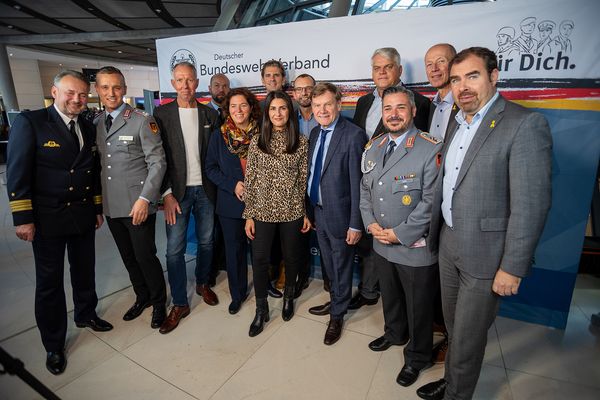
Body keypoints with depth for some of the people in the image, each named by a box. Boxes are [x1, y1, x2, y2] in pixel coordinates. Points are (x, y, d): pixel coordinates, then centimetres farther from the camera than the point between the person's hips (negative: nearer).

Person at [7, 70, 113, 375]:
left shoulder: (88, 129, 8)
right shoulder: (29, 122, -9)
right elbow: (17, 172, -11)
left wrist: (98, 209, 14)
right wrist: (22, 218, -14)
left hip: (84, 216, 5)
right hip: (47, 220, -5)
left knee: (84, 271, 19)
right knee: (49, 282, 8)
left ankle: (85, 315, 43)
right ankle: (53, 345, 25)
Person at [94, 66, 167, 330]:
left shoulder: (142, 121, -8)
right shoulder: (96, 123, 10)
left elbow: (157, 162, -11)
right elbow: (99, 163, 14)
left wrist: (144, 199, -18)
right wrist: (97, 200, 9)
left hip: (138, 205, -6)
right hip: (111, 205, 6)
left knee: (145, 256, 2)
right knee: (128, 258, 17)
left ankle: (159, 302, 25)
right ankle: (142, 297, 37)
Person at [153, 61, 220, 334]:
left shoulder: (210, 114, 5)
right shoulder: (162, 114, -1)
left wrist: (216, 186, -2)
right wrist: (167, 194, -10)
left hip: (205, 189, 2)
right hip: (177, 190, -2)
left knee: (206, 241, 13)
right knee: (175, 249, 1)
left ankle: (202, 283, 37)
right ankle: (179, 304, 16)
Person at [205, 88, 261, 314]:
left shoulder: (261, 134, -2)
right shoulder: (219, 135, 1)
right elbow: (211, 168, 1)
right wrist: (232, 185, -12)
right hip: (230, 203, 1)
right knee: (234, 249, 10)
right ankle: (237, 293, 29)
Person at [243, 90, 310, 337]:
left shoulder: (301, 142, -2)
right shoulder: (257, 141, -1)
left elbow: (305, 179, 1)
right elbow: (250, 180, 0)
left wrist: (307, 213, 2)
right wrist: (248, 215, -2)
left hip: (292, 210, 0)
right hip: (263, 210, 0)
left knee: (291, 256, 14)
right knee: (260, 259, 5)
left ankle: (288, 296, 42)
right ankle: (261, 309, 25)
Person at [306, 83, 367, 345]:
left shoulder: (353, 135, -16)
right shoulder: (315, 133, 6)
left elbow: (357, 183, -18)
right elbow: (313, 174, 9)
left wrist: (356, 224, -17)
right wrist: (310, 210, 10)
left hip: (339, 215, -6)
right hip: (318, 211, 7)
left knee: (341, 267, 12)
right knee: (330, 265, 23)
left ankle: (337, 316, 33)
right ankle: (335, 301, 47)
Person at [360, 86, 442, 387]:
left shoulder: (431, 149, -16)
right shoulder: (373, 146, 5)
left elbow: (430, 201, -20)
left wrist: (399, 234, -18)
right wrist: (371, 224, -4)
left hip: (415, 247, -5)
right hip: (381, 244, 6)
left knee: (418, 305, 14)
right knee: (389, 295, 26)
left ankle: (417, 357, 38)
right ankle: (394, 333, 53)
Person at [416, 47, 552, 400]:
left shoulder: (525, 124, -15)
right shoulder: (459, 124, 9)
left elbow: (531, 203, -18)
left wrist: (513, 267, -17)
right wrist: (433, 232, 11)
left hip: (485, 253, -7)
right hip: (449, 245, 7)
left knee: (467, 336, 11)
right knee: (453, 326, 23)